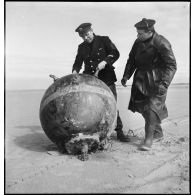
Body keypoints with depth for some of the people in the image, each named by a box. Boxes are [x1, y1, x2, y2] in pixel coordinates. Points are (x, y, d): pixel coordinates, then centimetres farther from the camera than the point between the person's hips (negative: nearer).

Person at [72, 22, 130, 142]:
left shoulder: (104, 40, 3)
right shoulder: (82, 47, 13)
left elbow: (115, 53, -4)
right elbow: (78, 63, 14)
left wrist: (105, 61, -20)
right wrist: (75, 72, -7)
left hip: (106, 79, -3)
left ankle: (119, 132, 9)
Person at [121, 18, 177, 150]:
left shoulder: (162, 43, -16)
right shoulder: (138, 42, 3)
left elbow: (171, 65, -17)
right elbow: (132, 60, 14)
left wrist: (164, 84, -26)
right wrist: (126, 76, 4)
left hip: (157, 81, -7)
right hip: (141, 80, 7)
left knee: (152, 107, -11)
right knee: (142, 106, 10)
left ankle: (149, 139, 3)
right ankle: (158, 133, 30)